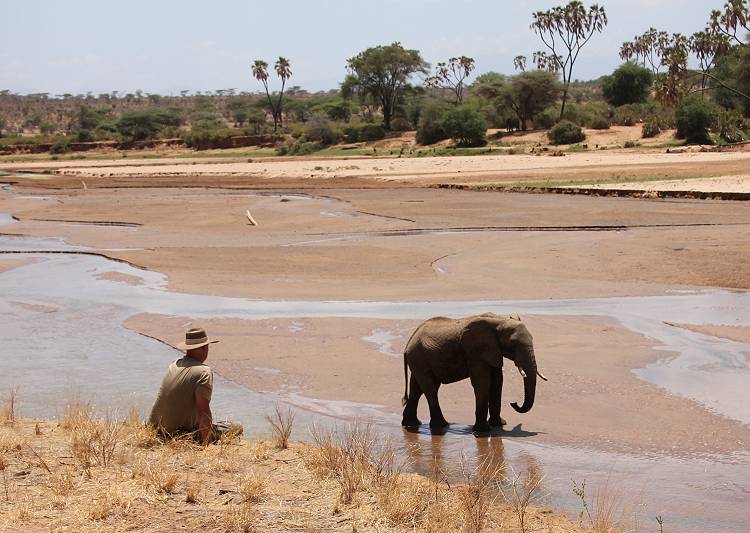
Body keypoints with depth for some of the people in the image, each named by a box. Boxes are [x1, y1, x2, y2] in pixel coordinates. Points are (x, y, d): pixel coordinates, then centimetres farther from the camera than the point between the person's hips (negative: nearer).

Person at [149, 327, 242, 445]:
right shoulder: (204, 372, -16)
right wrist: (206, 444, -18)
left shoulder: (174, 365, 9)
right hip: (181, 433, -8)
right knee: (237, 428, -1)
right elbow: (203, 409, -22)